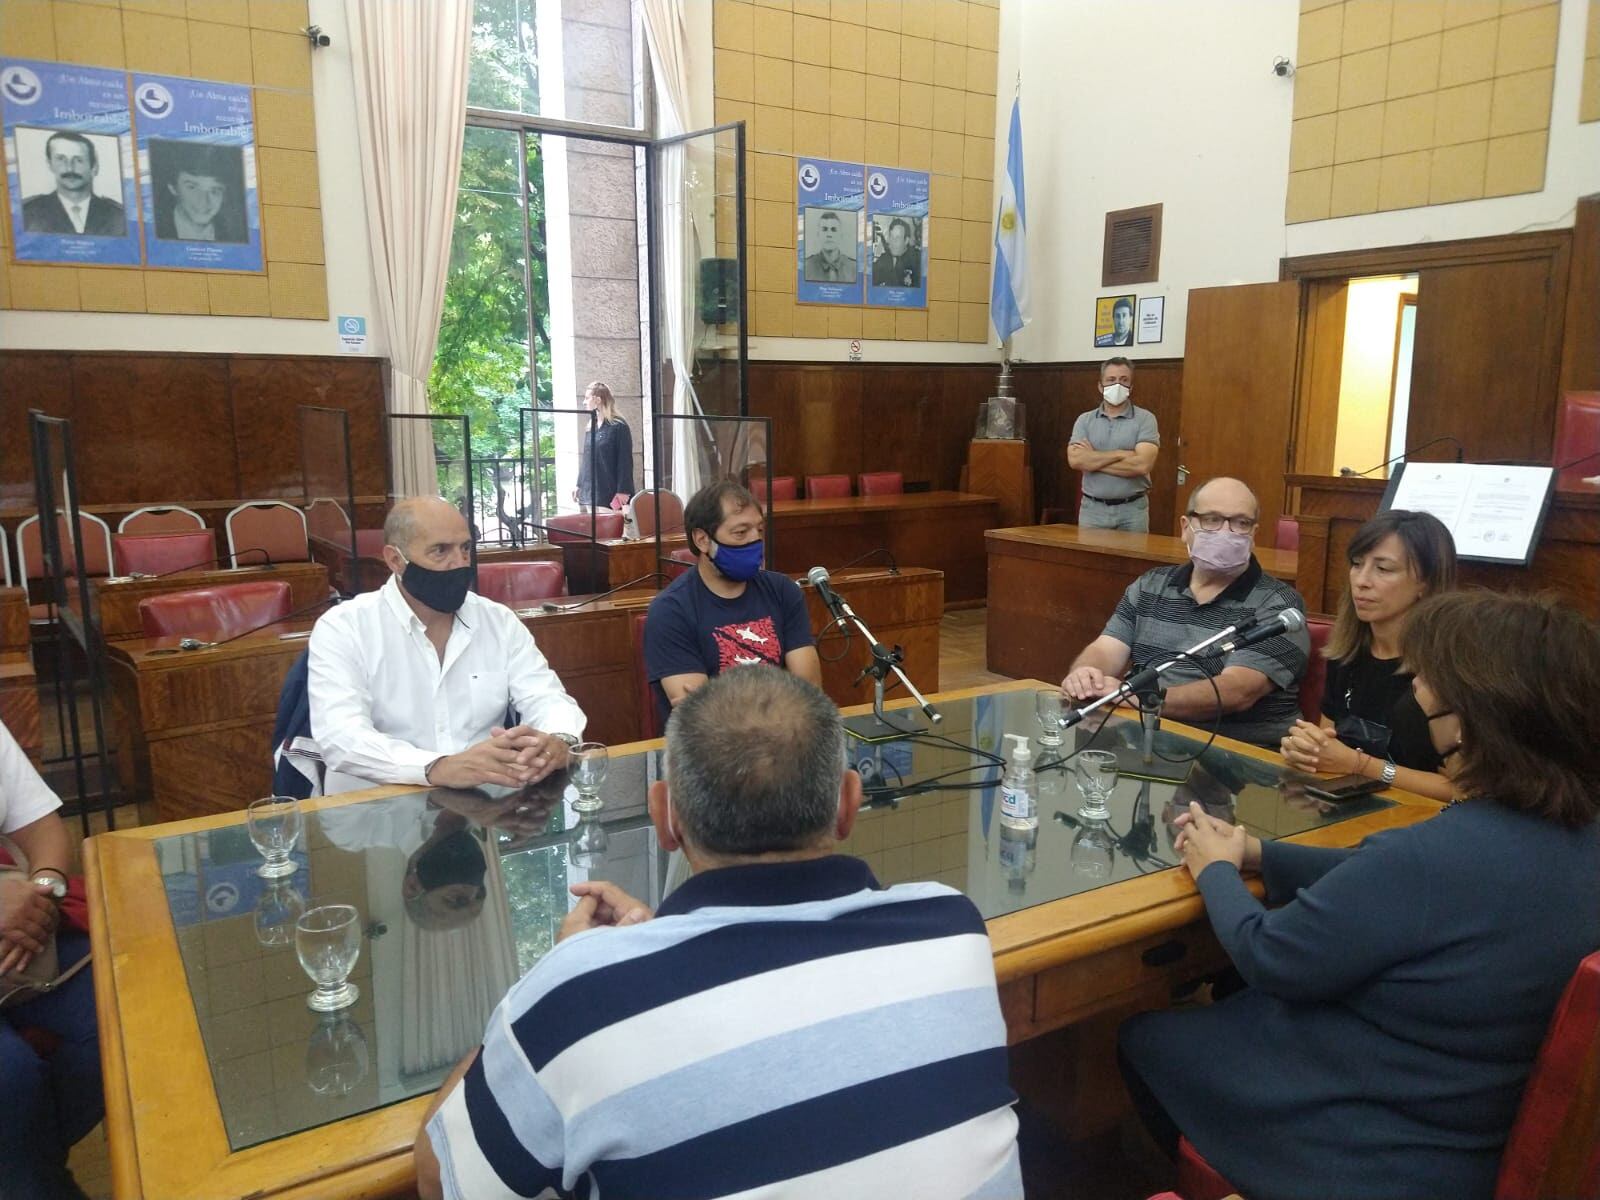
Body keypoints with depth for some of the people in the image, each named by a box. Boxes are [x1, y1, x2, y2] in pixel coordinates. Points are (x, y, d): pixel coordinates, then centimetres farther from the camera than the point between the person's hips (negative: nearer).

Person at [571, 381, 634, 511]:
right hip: (591, 491, 7)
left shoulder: (619, 426, -9)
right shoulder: (590, 427, 13)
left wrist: (623, 490, -17)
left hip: (611, 492, -7)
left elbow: (625, 461, -12)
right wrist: (579, 485, 16)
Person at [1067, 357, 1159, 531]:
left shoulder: (1145, 419, -2)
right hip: (1092, 508, 2)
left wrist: (1092, 460, -11)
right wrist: (1120, 454, -14)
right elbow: (1075, 460, -10)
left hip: (1132, 509, -2)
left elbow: (1141, 464, -16)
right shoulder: (1085, 420, 5)